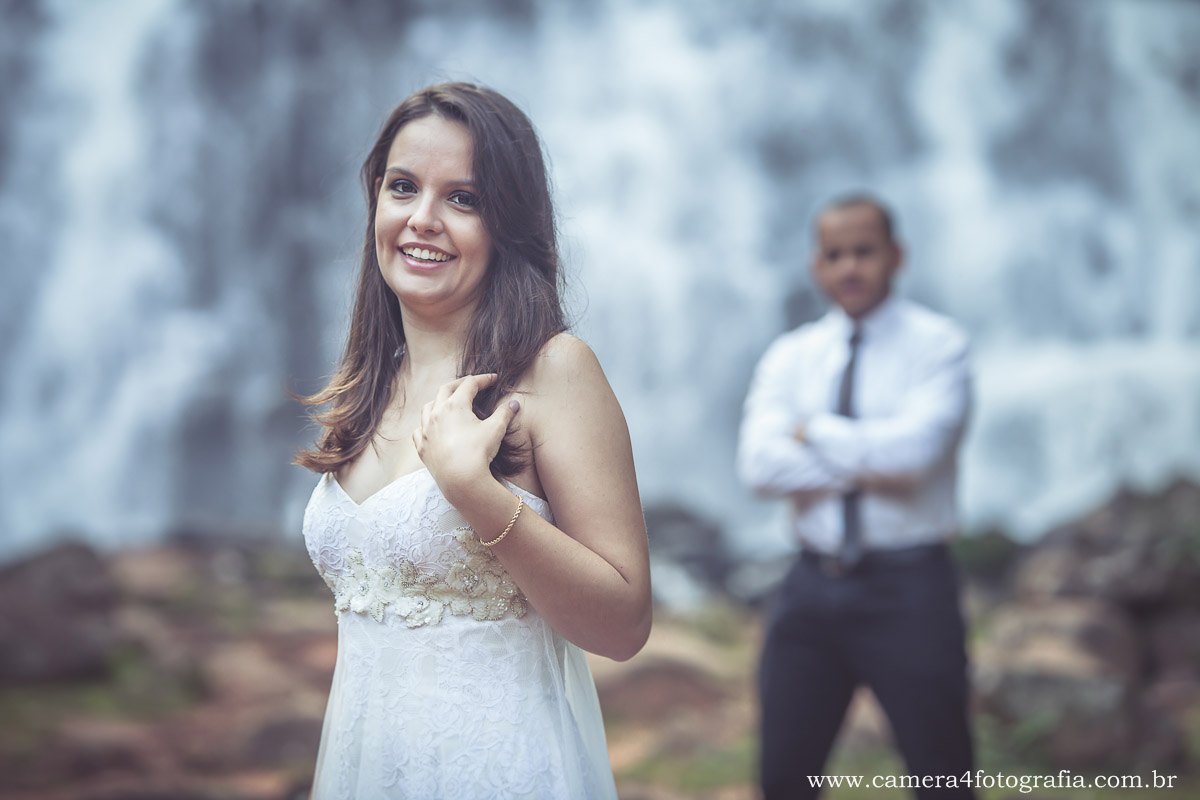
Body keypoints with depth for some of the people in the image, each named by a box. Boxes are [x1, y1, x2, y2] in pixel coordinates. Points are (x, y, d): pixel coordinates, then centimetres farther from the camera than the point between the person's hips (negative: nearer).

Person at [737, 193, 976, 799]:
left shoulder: (938, 344, -2)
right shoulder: (789, 356, 9)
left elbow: (916, 446, -19)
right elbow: (759, 464, -6)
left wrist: (814, 432, -8)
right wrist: (864, 470, -15)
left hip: (907, 589, -3)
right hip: (813, 585, 4)